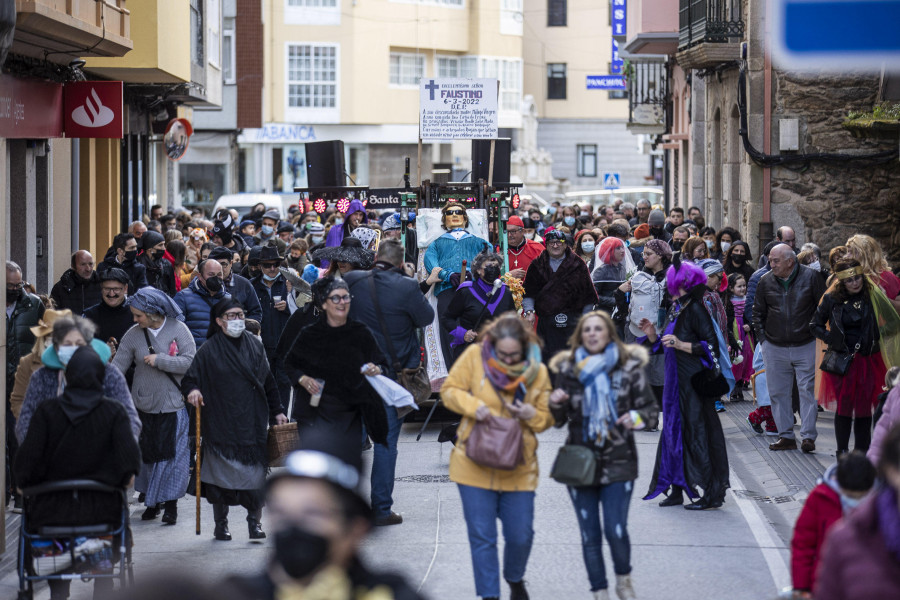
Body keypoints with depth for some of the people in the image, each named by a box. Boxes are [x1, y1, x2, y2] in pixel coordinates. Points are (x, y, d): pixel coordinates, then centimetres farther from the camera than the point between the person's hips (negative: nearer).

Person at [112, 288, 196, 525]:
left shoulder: (178, 329, -6)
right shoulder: (133, 335, 1)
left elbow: (190, 362, -12)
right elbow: (118, 366, 0)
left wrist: (159, 360, -16)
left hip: (173, 404, -3)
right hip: (144, 405, 3)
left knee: (172, 454, -4)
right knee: (147, 454, 8)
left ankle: (170, 503, 5)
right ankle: (152, 503, 21)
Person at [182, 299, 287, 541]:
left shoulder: (254, 346, 11)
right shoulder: (209, 350, 0)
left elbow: (268, 381, 17)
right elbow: (189, 378, -3)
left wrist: (277, 411, 15)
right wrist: (192, 390, -25)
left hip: (253, 421, 3)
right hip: (221, 422, -3)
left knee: (256, 472, -3)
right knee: (222, 472, 0)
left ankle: (255, 521, 8)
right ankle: (221, 524, 14)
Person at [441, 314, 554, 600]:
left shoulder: (538, 372, 0)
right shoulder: (474, 356, -5)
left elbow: (547, 418, 9)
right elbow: (450, 390, 2)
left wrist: (531, 414, -14)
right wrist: (472, 405, -17)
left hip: (518, 469, 1)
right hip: (475, 466, -1)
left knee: (520, 535, 5)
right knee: (482, 537, 0)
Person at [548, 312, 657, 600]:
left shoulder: (630, 367, -1)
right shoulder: (567, 368, 4)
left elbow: (651, 409, 2)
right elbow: (560, 420, 11)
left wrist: (637, 417, -20)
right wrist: (555, 404, -11)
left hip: (618, 462, -2)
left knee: (616, 530, -9)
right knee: (590, 535, 5)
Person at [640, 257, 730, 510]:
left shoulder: (695, 309, -14)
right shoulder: (674, 309, 12)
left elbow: (712, 347, -17)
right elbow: (665, 346, 19)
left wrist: (682, 345, -24)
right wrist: (653, 335, 1)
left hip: (694, 382, -9)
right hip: (676, 380, 9)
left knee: (697, 434, -6)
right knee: (674, 431, 11)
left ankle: (713, 493, 0)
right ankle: (677, 490, 17)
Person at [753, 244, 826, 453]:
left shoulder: (810, 277, -4)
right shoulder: (765, 281, 3)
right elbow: (758, 312, 14)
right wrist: (762, 339, 7)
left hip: (806, 347, -3)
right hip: (774, 348, 3)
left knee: (808, 390, -4)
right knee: (778, 393, 4)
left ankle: (808, 436, -1)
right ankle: (786, 436, 12)